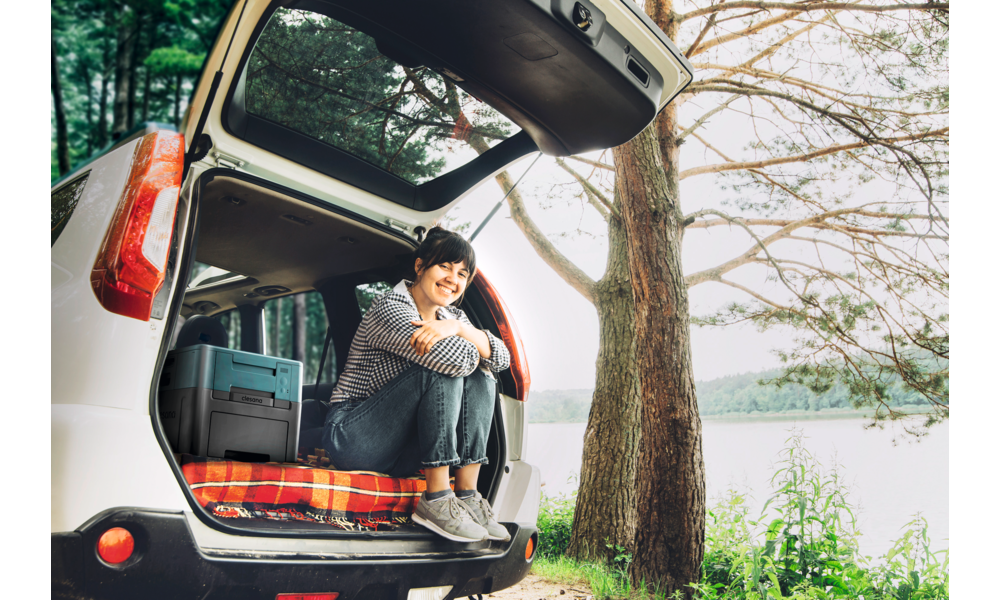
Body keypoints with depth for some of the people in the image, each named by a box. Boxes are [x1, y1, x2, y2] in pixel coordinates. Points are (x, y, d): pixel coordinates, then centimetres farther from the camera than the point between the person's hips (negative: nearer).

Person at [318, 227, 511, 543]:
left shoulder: (451, 316, 10)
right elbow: (459, 359, -31)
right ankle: (436, 501, -25)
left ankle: (467, 495, -15)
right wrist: (466, 343, -8)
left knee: (481, 380, -11)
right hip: (353, 440, -7)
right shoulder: (389, 308, -17)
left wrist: (458, 328, -19)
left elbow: (502, 358, -4)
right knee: (440, 372, -27)